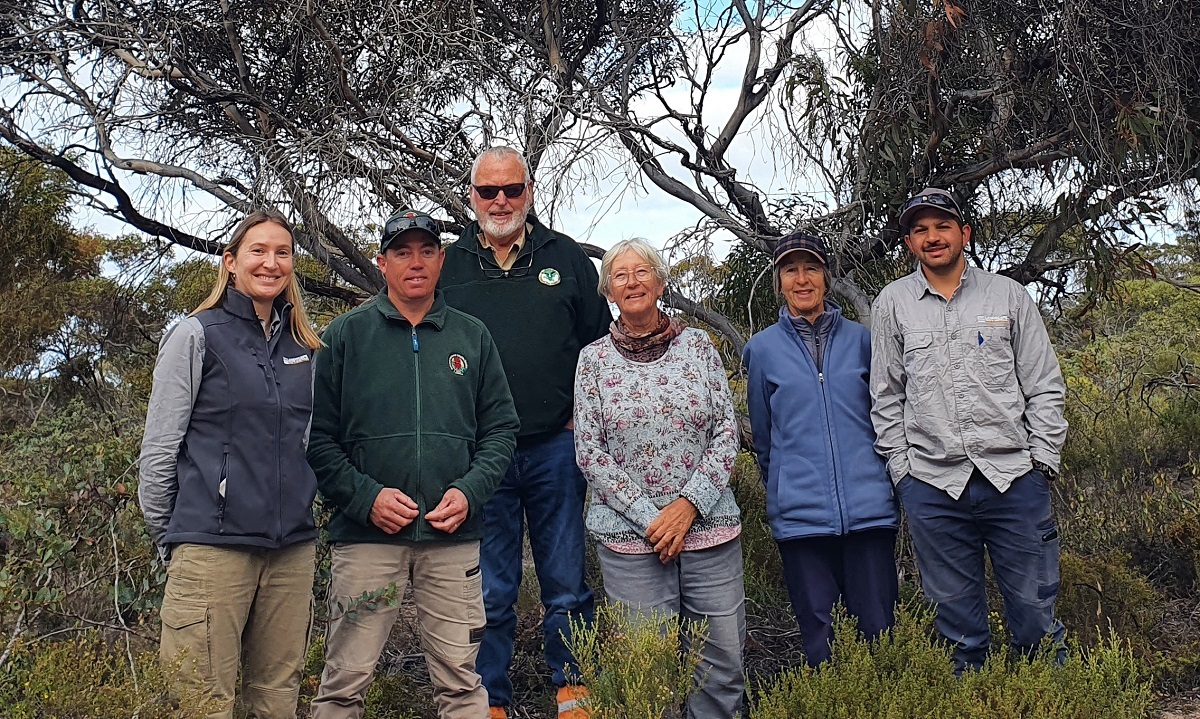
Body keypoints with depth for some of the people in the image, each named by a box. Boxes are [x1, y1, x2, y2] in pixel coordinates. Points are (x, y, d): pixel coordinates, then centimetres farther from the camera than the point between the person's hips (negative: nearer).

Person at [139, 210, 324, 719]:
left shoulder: (304, 347, 13)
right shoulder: (197, 335, -1)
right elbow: (158, 448, -1)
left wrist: (298, 518, 15)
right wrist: (168, 541, 0)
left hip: (291, 547, 5)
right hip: (214, 546, -5)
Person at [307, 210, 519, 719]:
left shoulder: (472, 337, 11)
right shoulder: (346, 335, 5)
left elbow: (501, 428, 11)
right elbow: (319, 435, 0)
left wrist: (469, 491, -5)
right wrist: (366, 497, -12)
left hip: (453, 536, 2)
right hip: (366, 534, -2)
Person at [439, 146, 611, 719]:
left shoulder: (566, 258, 8)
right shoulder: (449, 266, 7)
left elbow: (600, 344, 11)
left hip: (556, 449, 0)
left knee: (566, 585, 10)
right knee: (490, 594, 8)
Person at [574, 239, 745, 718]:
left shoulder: (697, 346, 6)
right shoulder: (594, 359, 3)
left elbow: (726, 431, 3)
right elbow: (589, 453, 0)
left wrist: (688, 504, -9)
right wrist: (648, 516, -9)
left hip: (709, 525, 2)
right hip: (629, 535, -1)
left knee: (724, 659, 6)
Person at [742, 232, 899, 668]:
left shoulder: (859, 338, 7)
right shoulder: (762, 349, 6)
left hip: (869, 508, 1)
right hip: (801, 514, 0)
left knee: (878, 630, 4)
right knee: (818, 639, 6)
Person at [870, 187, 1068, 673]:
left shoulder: (1008, 295, 8)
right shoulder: (892, 304, 8)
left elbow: (1044, 386, 9)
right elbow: (886, 396, 9)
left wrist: (1043, 459, 1)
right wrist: (900, 466, 3)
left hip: (1014, 475, 0)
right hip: (931, 486, 0)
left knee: (1036, 613, 5)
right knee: (957, 621, 8)